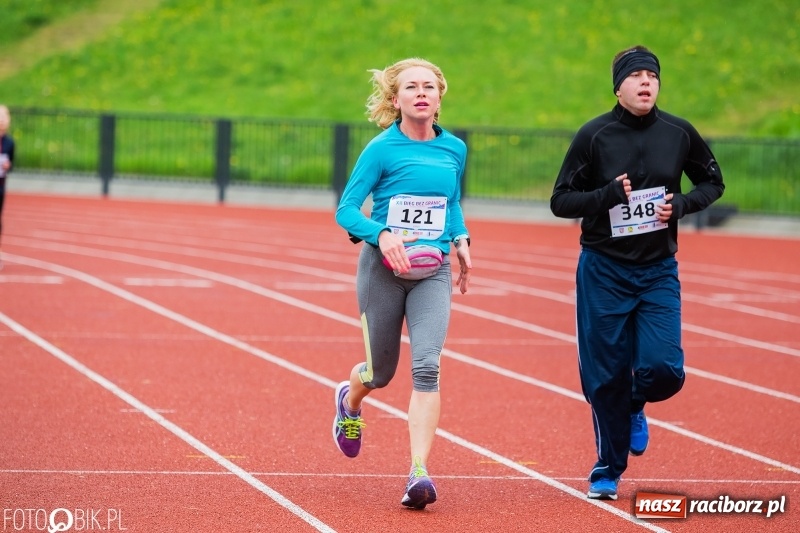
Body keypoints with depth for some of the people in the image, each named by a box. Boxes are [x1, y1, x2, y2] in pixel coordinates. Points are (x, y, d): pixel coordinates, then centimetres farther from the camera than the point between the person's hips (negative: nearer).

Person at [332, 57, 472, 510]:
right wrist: (382, 234, -26)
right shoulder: (383, 149, -7)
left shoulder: (455, 149, 6)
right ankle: (349, 401, 49)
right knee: (381, 372, 10)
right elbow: (346, 210, -9)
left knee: (427, 365, -18)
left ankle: (419, 474, -20)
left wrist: (462, 241, 6)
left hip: (433, 271, 2)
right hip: (383, 269, -2)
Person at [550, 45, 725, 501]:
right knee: (606, 377, 1)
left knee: (664, 370, -11)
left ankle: (634, 407, 25)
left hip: (658, 271, 2)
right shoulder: (594, 135, -6)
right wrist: (607, 195, -21)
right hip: (603, 271, -1)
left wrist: (682, 204, -6)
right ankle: (608, 469, 20)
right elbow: (561, 201, -3)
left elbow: (713, 182, 14)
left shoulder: (679, 133, 0)